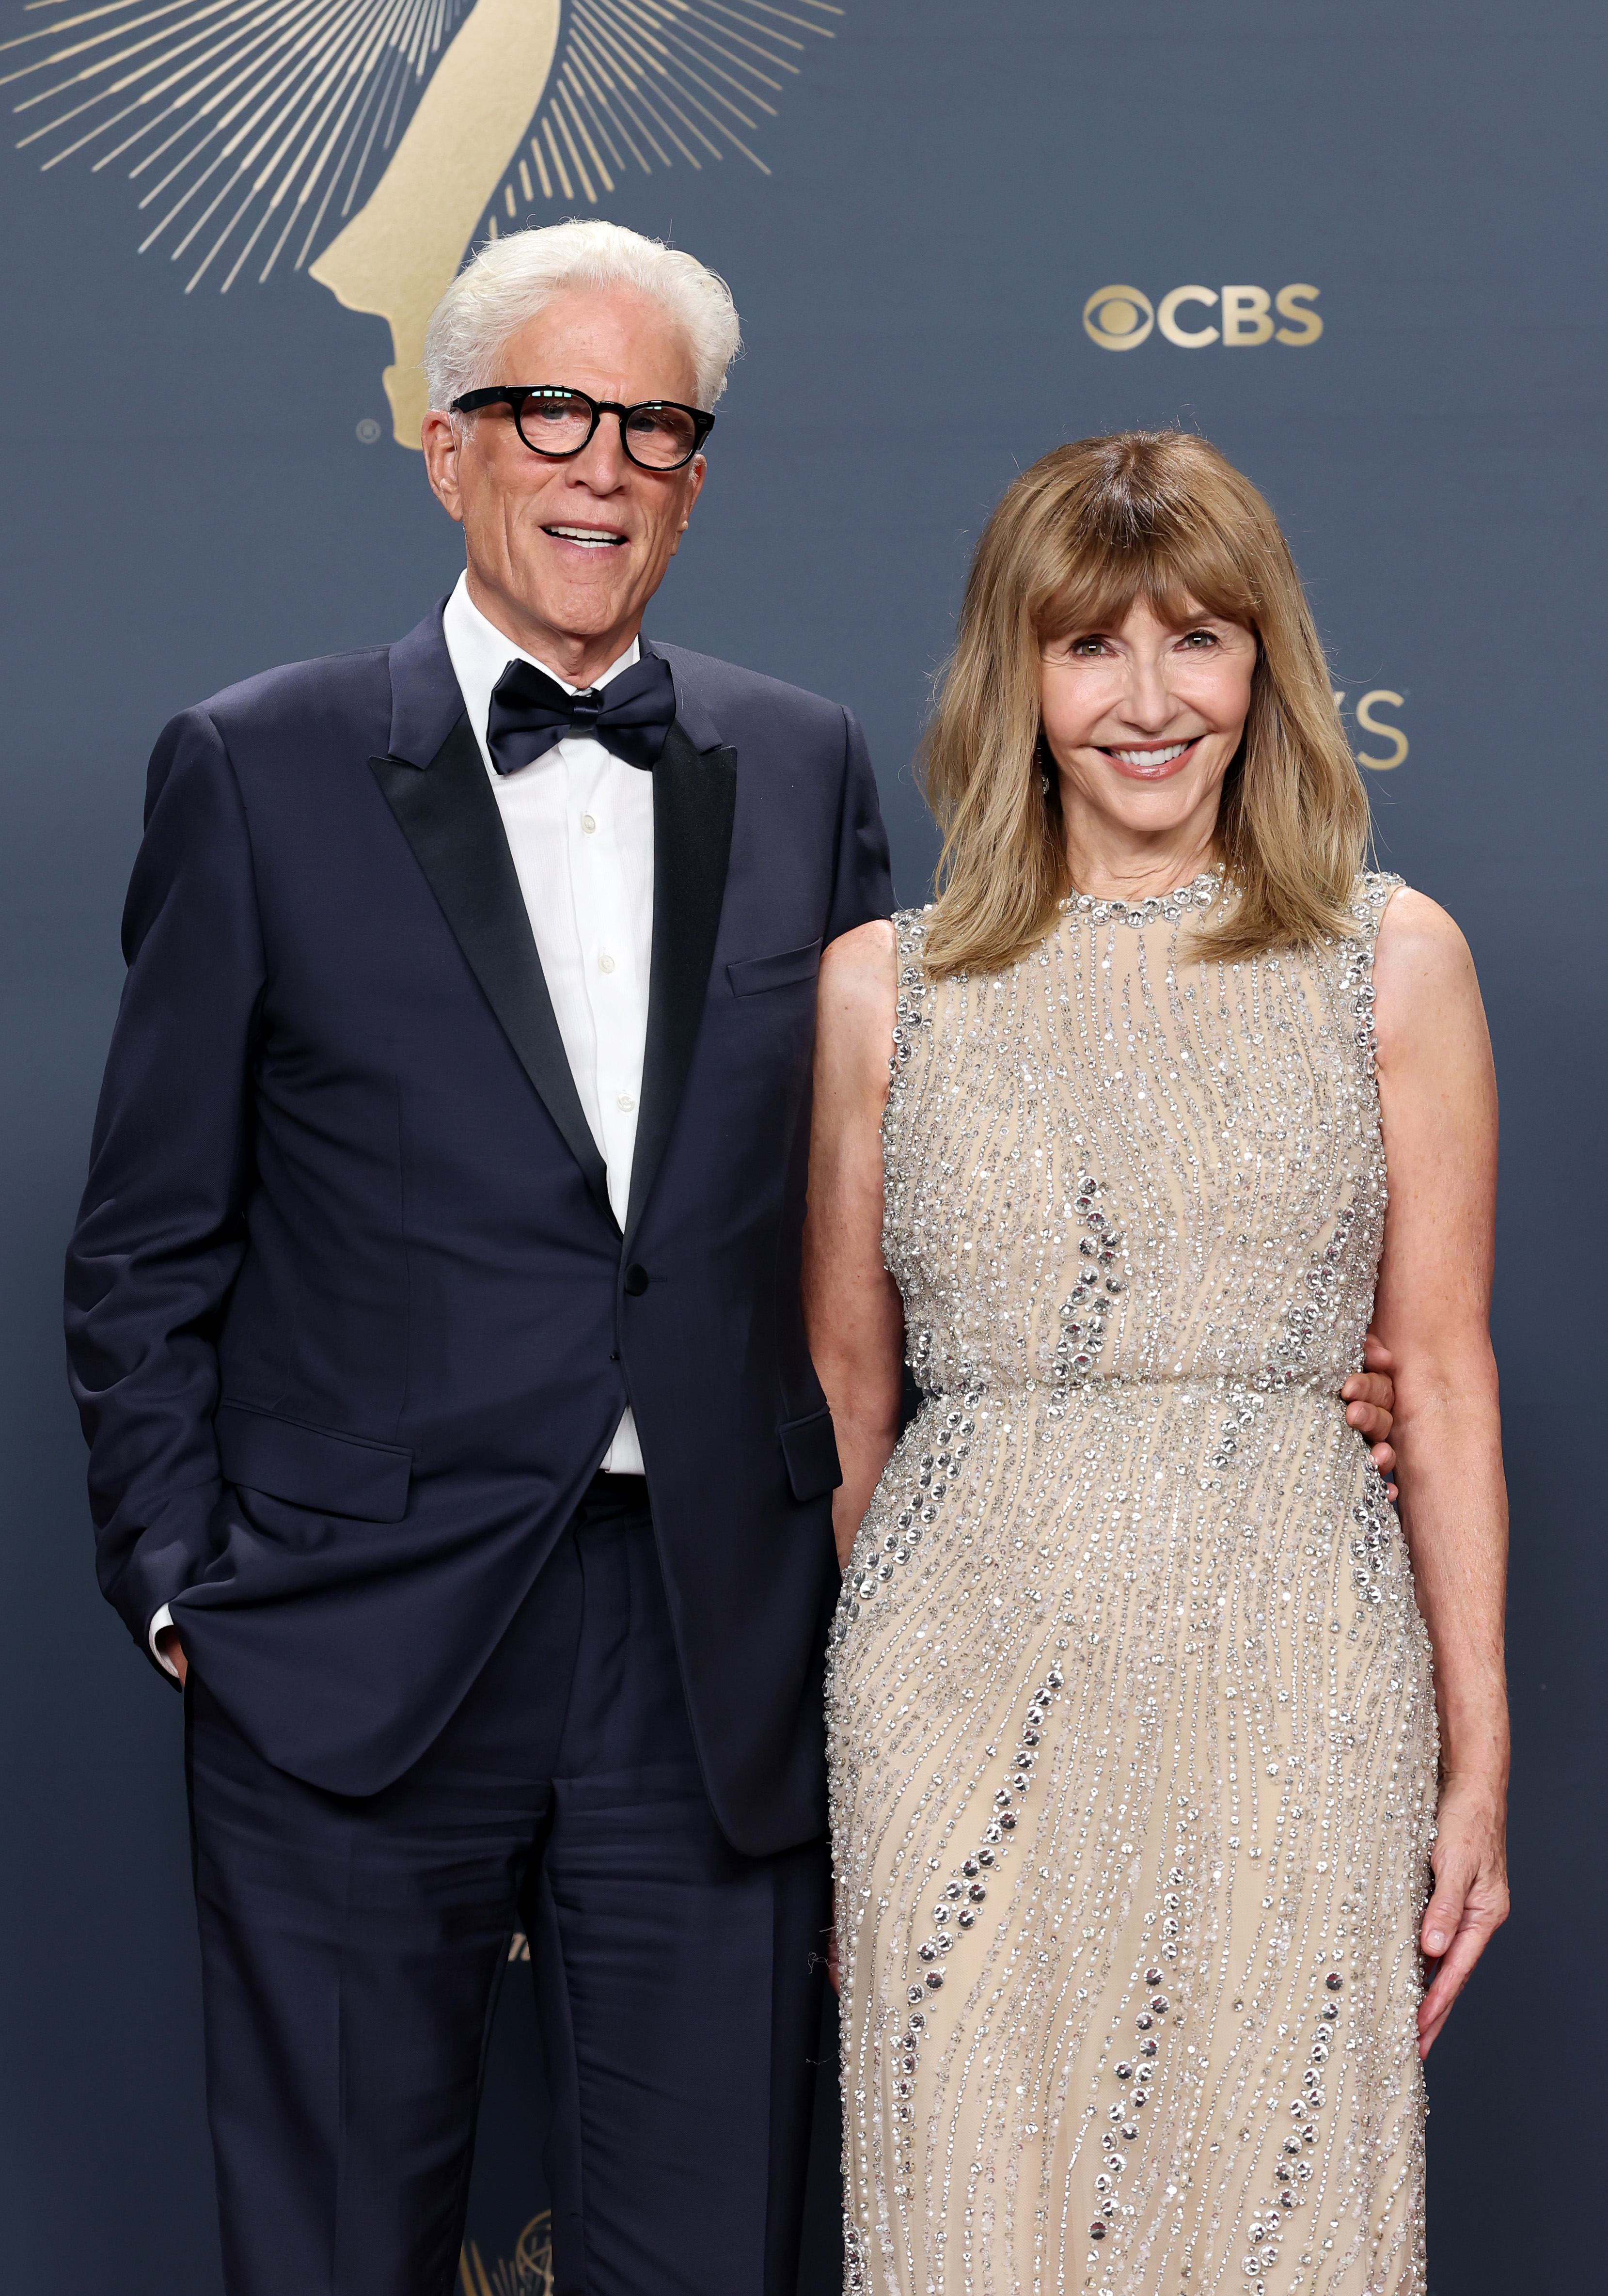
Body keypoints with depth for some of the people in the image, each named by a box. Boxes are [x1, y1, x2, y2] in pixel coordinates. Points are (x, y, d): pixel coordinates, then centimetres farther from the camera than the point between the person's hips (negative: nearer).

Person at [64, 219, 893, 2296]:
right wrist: (179, 1583, -3)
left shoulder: (807, 773, 9)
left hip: (719, 1667, 2)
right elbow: (147, 1248, 3)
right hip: (355, 1655, -2)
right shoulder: (256, 773, 1)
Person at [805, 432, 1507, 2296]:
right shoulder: (884, 985, 6)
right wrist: (794, 1743, 13)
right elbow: (843, 1382, 12)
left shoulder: (1394, 961, 5)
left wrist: (1479, 1766, 2)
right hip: (966, 1698, 1)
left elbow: (1443, 1375, 5)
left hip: (1289, 1691, 0)